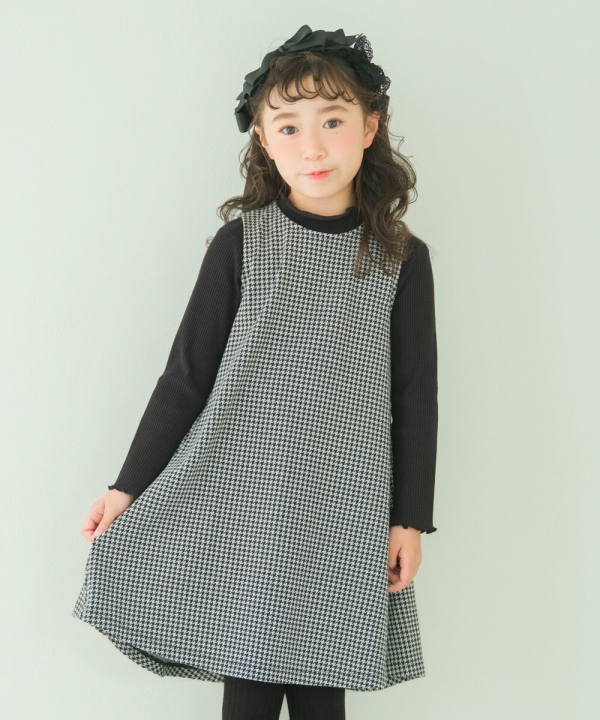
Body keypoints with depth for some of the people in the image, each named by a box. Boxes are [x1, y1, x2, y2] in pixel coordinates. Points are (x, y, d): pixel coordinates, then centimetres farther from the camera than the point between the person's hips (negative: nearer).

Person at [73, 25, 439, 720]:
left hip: (344, 518, 1)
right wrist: (129, 486, 3)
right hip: (239, 506, -1)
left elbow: (416, 397, 6)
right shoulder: (241, 243, -1)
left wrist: (411, 518, 5)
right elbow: (186, 376, 3)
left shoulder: (402, 258, 2)